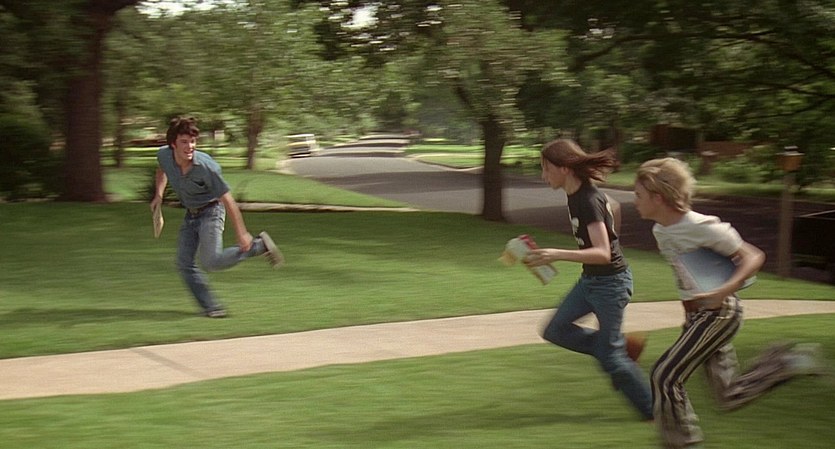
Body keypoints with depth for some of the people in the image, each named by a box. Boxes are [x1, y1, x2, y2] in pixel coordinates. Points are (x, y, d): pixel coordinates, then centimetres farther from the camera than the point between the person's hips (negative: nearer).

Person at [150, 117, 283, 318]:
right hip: (190, 214, 6)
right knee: (184, 264, -4)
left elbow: (228, 201, -23)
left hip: (211, 210, -6)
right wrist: (158, 195, 0)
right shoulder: (163, 155, -14)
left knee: (211, 261, -20)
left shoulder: (206, 167, -30)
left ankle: (259, 245, -1)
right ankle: (211, 307, 6)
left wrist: (241, 234, -19)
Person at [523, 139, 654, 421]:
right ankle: (625, 346, 15)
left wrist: (558, 255, -44)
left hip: (610, 281, -9)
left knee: (609, 354, -2)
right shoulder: (575, 195, 1)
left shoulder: (588, 201, -26)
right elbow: (609, 206, 19)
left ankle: (654, 410, 14)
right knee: (556, 331, 9)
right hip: (590, 280, 9)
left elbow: (602, 253, -33)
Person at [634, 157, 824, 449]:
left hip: (719, 313, -9)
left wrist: (723, 292, -29)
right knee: (730, 396, 9)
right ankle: (785, 361, 21)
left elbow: (754, 257, -17)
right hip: (696, 315, 9)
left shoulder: (701, 227, -21)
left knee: (665, 377, -12)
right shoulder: (660, 231, 4)